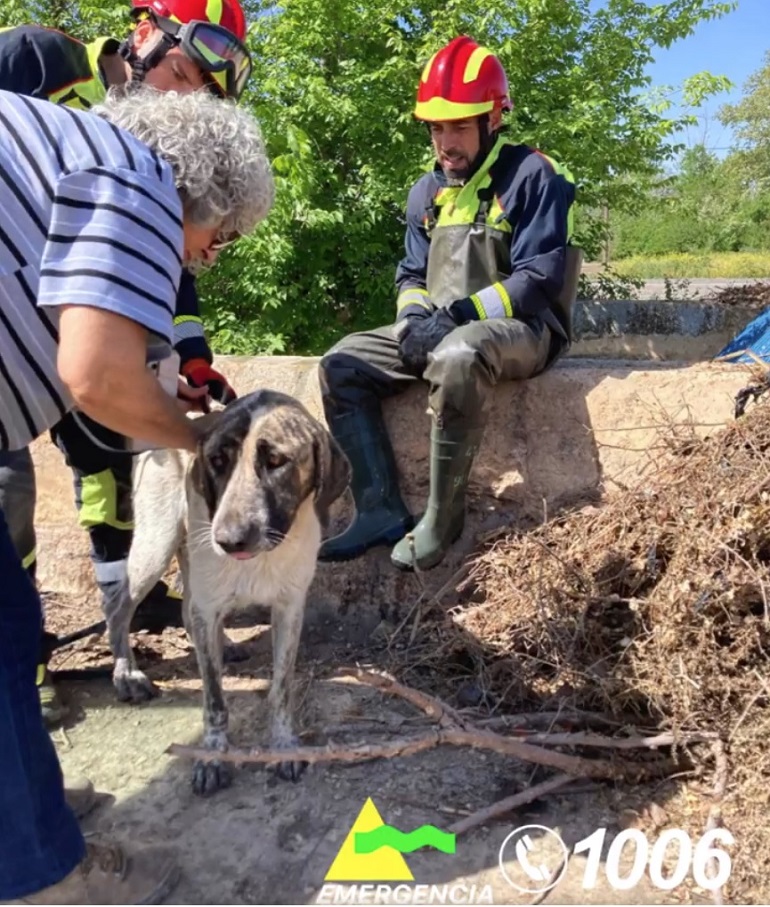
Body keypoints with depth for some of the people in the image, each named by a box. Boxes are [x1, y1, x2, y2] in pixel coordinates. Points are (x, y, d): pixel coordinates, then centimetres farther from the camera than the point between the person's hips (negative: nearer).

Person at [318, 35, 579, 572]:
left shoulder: (533, 175, -7)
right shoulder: (426, 192, 15)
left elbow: (539, 278, -15)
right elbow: (412, 274, 17)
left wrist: (460, 315, -21)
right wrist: (414, 319, -7)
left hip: (520, 329, -7)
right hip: (439, 331, 7)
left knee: (458, 357, -41)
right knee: (342, 366, -9)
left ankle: (443, 517, -26)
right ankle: (380, 510, -16)